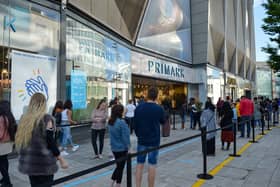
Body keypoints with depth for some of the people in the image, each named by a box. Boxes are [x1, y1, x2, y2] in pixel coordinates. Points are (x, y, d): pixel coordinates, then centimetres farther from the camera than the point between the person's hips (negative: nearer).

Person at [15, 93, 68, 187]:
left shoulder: (24, 118, 2)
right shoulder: (46, 119, -14)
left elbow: (20, 140, 9)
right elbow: (50, 142, -16)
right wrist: (61, 160, -8)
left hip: (28, 163, 6)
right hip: (44, 163, -6)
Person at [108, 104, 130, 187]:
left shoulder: (110, 122, 2)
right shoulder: (121, 122, -22)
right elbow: (125, 136, -20)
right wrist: (128, 147, -10)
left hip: (114, 148, 7)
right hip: (122, 148, -7)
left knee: (118, 166, 22)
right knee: (120, 167, 9)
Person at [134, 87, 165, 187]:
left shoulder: (138, 108, -3)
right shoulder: (159, 109, -11)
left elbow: (135, 124, 4)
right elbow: (162, 121, 8)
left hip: (141, 140, 3)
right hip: (154, 141, -2)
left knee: (139, 164, 11)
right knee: (152, 165, 6)